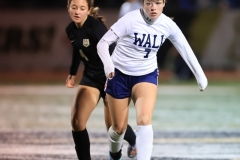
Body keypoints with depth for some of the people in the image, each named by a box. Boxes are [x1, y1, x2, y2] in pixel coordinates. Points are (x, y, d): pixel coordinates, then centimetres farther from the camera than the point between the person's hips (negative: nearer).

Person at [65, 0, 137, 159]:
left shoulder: (95, 27, -27)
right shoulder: (71, 30, -4)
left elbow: (111, 52, -33)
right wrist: (72, 74, 21)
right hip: (90, 76, 6)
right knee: (77, 121, -12)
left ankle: (134, 141, 45)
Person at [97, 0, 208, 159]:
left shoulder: (168, 25, -10)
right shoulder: (131, 20, -22)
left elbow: (185, 49, 4)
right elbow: (103, 43, -22)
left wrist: (200, 75, 6)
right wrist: (108, 63, -40)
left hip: (147, 75, 2)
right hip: (119, 74, -2)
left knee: (144, 120, -23)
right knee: (119, 128, 8)